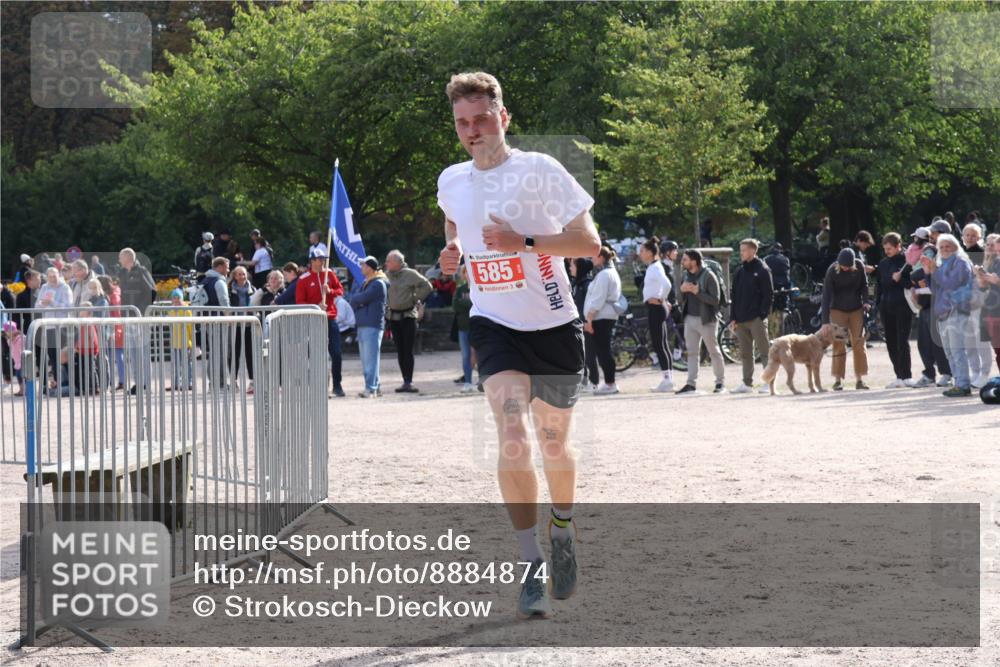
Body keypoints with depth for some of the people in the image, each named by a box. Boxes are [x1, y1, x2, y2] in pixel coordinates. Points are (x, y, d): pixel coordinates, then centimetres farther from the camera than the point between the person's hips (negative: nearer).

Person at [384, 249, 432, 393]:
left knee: (408, 350, -8)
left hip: (408, 315, -5)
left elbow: (427, 287, -5)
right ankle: (406, 382, 11)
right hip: (393, 316, 5)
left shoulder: (410, 274, -7)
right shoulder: (386, 275, 6)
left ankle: (409, 382, -9)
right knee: (400, 351, 6)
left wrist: (416, 299, -4)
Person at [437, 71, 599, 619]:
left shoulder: (538, 170, -11)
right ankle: (532, 566, -14)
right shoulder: (451, 182, 3)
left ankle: (563, 530, 42)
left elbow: (589, 243, -14)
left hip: (554, 326, -1)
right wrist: (453, 250, 6)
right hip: (494, 325, 1)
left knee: (554, 445, 13)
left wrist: (523, 242, -24)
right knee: (513, 441, -20)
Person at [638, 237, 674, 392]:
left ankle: (667, 380, -8)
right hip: (654, 308, 10)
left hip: (655, 308, -10)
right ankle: (669, 379, 12)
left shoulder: (655, 268, -15)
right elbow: (665, 284, 27)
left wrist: (661, 299, -16)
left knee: (658, 345, -8)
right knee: (662, 345, 10)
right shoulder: (652, 267, 14)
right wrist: (664, 300, 19)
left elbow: (667, 284, -29)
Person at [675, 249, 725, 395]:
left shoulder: (708, 276, -10)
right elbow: (680, 301, 13)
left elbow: (715, 299, -17)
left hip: (705, 319, -6)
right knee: (692, 352, 6)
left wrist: (697, 291, -21)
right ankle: (691, 383, 7)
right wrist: (682, 291, -8)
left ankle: (720, 382, 10)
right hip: (689, 319, 6)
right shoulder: (686, 276, 10)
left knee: (714, 351, 3)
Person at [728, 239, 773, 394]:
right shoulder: (740, 271, 16)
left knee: (764, 352, -7)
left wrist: (763, 314, -14)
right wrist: (733, 318, 9)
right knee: (745, 354, 10)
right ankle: (747, 383, 14)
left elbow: (769, 294, -7)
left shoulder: (762, 269, -3)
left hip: (756, 318, -7)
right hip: (741, 320, 7)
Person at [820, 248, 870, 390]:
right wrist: (825, 321, -25)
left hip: (856, 309, 3)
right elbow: (826, 296, -20)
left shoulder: (859, 266, -12)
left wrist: (865, 301, -9)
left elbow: (864, 285, 6)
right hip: (838, 310, -3)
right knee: (839, 345, -6)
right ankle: (838, 380, -2)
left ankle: (859, 379, 5)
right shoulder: (832, 271, -19)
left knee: (859, 344, 1)